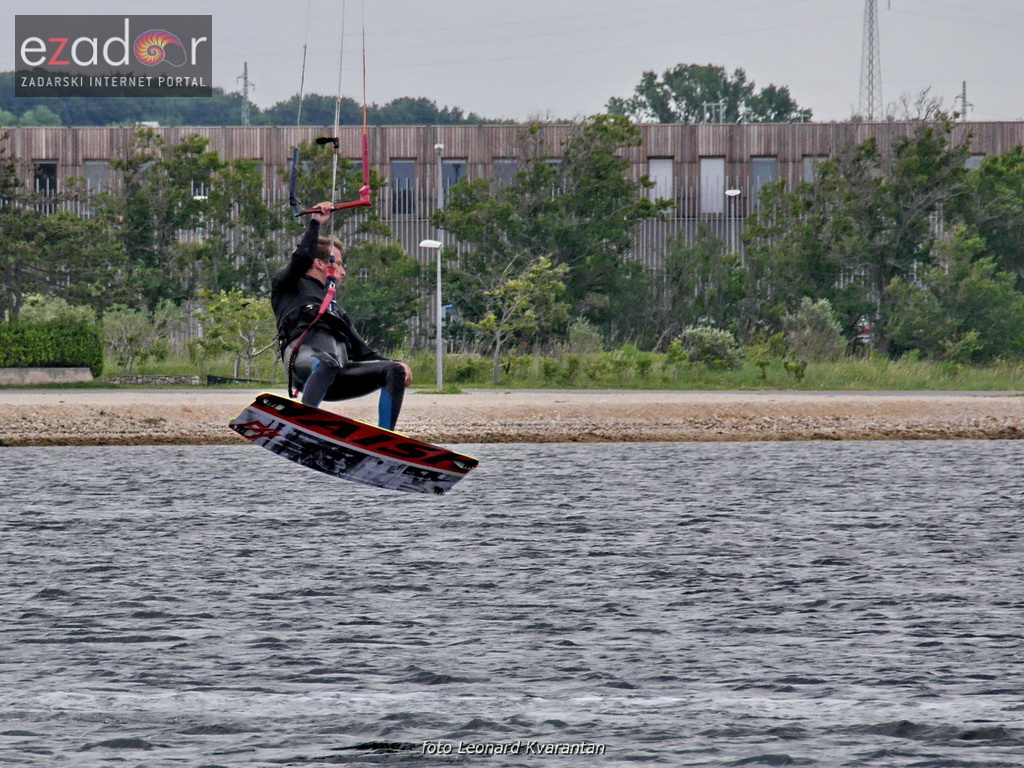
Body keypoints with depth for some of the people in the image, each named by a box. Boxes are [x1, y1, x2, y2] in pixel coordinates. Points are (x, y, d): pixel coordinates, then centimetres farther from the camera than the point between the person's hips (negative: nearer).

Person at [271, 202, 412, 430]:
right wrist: (315, 224, 12)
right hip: (305, 360, -7)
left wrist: (391, 364, 15)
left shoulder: (335, 310, 42)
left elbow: (361, 352, 32)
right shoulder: (288, 287, 25)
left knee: (394, 371, -13)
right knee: (327, 364, -41)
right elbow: (302, 258, 2)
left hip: (337, 378, 7)